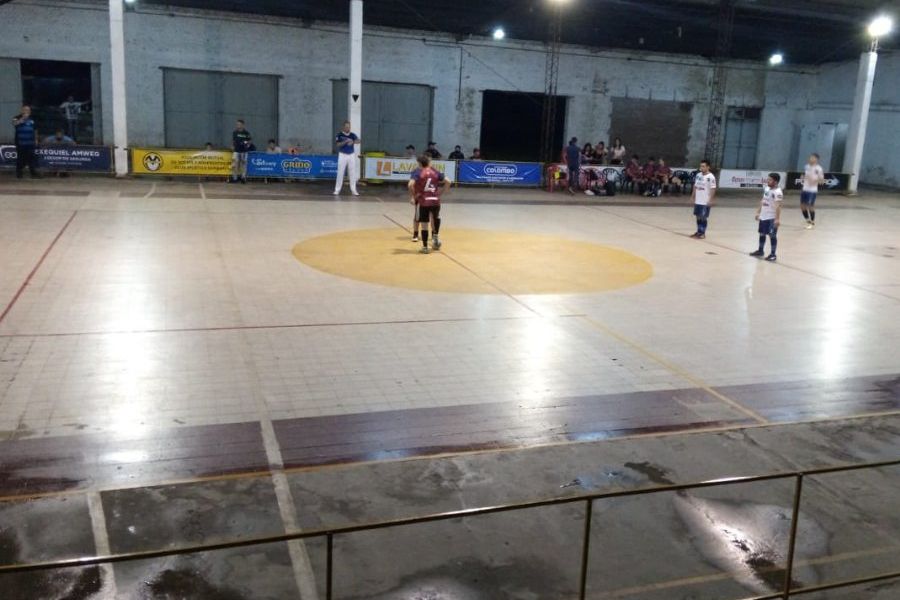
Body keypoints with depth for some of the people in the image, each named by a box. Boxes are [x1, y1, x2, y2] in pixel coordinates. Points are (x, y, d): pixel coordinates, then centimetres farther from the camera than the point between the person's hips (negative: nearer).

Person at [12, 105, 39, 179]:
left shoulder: (32, 119, 13)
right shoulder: (17, 118, -2)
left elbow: (35, 130, 22)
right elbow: (14, 123, -24)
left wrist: (36, 139, 17)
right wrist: (23, 118, -34)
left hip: (30, 142, 4)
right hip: (20, 143, -4)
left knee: (32, 158, 2)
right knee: (20, 159, -2)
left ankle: (33, 173, 5)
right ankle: (19, 173, 5)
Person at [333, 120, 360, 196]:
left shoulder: (352, 135, 4)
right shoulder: (340, 135, -2)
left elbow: (358, 141, -14)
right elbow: (337, 145, -12)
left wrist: (353, 142, -35)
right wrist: (345, 141, -24)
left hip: (351, 155, 3)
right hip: (342, 155, -3)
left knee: (353, 173, 3)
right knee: (340, 172, -3)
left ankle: (353, 190, 8)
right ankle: (337, 190, 1)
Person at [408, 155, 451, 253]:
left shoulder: (417, 172, 0)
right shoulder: (435, 172, 11)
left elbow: (410, 184, -16)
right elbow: (448, 181, 10)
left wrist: (412, 196, -4)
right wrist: (442, 192, 17)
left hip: (423, 201, -3)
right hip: (435, 200, 3)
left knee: (424, 224, 5)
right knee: (436, 217, 32)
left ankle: (425, 247, 9)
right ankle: (436, 237, 28)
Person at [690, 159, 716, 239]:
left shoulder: (711, 177, -14)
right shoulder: (698, 175, 7)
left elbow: (713, 189, -14)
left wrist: (711, 200, -17)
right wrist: (692, 196, 14)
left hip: (705, 202, -6)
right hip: (697, 201, 7)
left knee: (704, 217, 0)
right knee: (698, 216, 12)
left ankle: (703, 233, 8)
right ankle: (698, 232, 22)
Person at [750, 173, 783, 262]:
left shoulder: (778, 192, -18)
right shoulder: (766, 189, 9)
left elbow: (778, 206, -22)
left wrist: (777, 219, -26)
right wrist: (758, 212, 19)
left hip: (772, 218, -8)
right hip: (763, 216, 8)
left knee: (772, 235, -2)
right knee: (762, 234, 17)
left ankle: (773, 254, 4)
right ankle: (760, 251, 32)